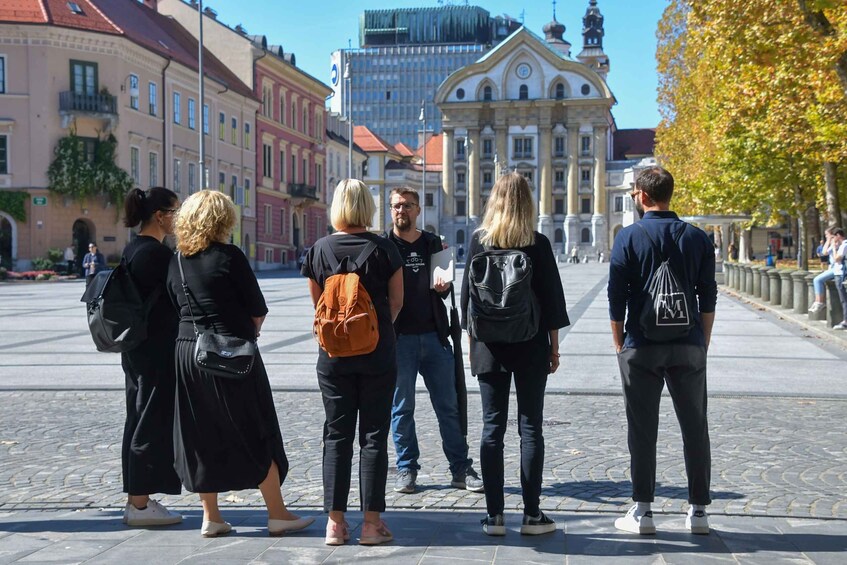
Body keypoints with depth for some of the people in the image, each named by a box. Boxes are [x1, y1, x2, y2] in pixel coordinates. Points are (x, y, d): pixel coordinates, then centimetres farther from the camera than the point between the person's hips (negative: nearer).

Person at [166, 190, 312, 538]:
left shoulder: (176, 262, 6)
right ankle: (277, 515, 8)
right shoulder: (229, 256, -11)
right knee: (257, 435, 3)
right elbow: (258, 310, -8)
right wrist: (249, 331, 10)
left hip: (187, 352, 6)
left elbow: (177, 307, 13)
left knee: (201, 436, 12)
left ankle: (211, 517, 17)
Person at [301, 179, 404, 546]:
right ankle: (372, 522, 6)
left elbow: (317, 302, 7)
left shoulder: (319, 249, -1)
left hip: (333, 354, 2)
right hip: (378, 354, -1)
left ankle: (335, 521, 9)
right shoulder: (384, 248, -6)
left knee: (336, 435, 8)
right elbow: (397, 302, 1)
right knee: (374, 435, 4)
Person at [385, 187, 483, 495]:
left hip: (434, 335, 3)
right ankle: (407, 469, 17)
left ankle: (461, 469, 12)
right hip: (398, 338, -2)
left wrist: (444, 287, -3)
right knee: (402, 408, 5)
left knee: (448, 406, 4)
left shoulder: (433, 243, 12)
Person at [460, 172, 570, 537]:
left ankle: (494, 515, 6)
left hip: (490, 347, 1)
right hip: (531, 347, -1)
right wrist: (554, 346, 7)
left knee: (492, 427, 5)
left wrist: (473, 343, 10)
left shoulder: (479, 242, -1)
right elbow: (551, 297, -2)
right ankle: (532, 514, 6)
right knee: (530, 428, 4)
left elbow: (467, 296, 2)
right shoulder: (538, 244, -4)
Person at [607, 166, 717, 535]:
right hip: (689, 347, 3)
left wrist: (620, 342, 6)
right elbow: (708, 297, 5)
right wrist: (703, 341, 13)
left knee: (642, 429, 4)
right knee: (695, 428, 10)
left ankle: (642, 511, 8)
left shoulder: (629, 238, -5)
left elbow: (616, 296, -5)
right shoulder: (697, 238, 4)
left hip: (642, 348, -2)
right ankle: (698, 511, 14)